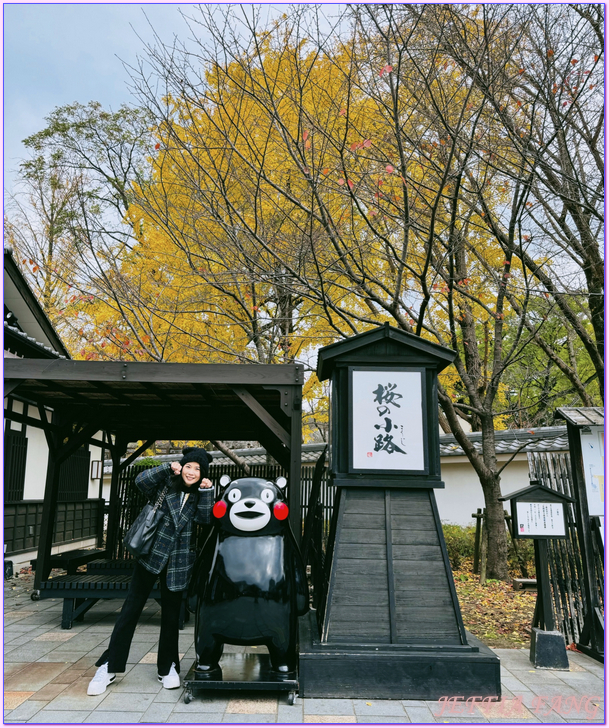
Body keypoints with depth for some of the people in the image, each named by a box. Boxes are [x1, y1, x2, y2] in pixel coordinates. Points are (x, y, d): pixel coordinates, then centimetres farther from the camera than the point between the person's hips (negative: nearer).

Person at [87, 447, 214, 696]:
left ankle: (167, 667, 26)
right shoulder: (166, 485, -3)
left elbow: (205, 518, -9)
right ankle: (109, 666, 12)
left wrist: (206, 491, -17)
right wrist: (168, 468, -22)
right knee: (131, 608, 2)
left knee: (171, 614, 11)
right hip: (151, 556, -2)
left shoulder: (198, 496, 5)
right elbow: (141, 480, -19)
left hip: (177, 562, 2)